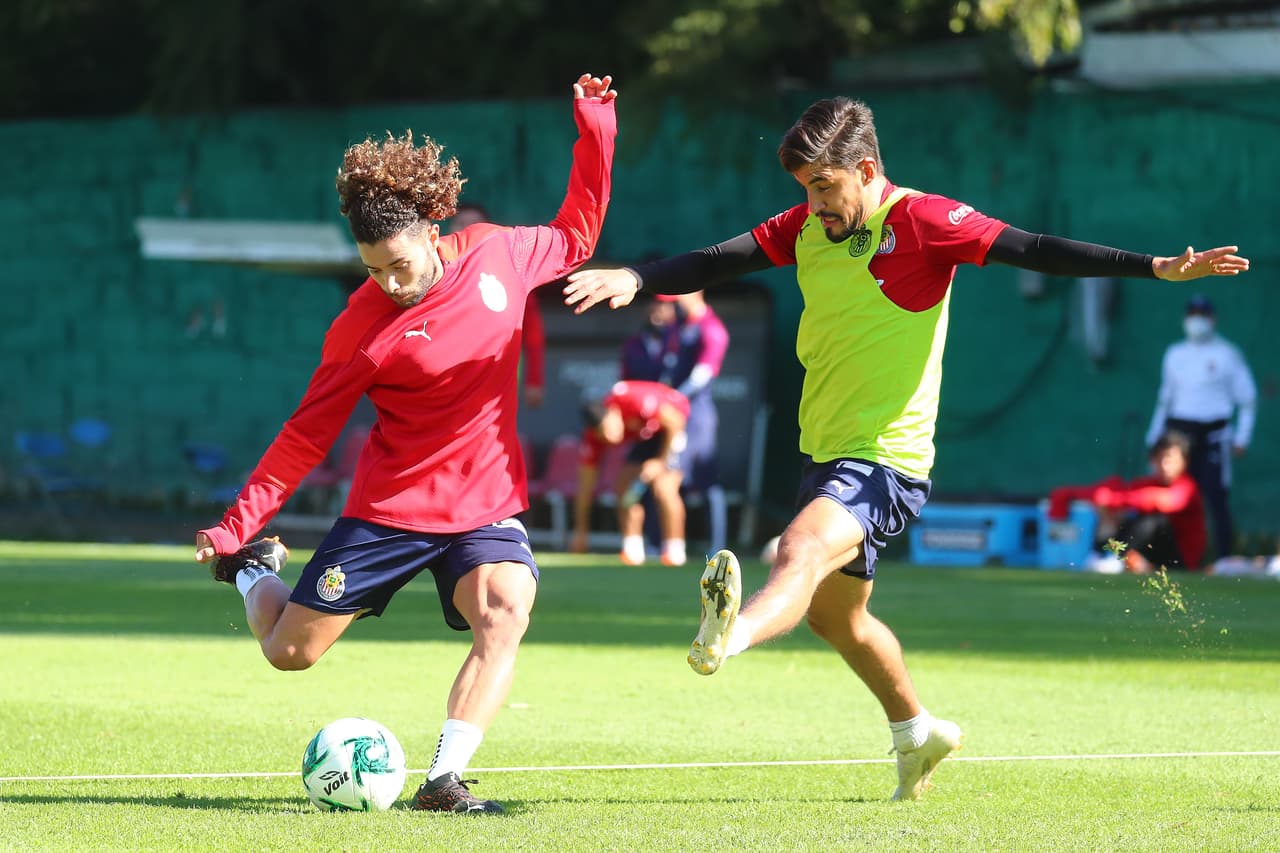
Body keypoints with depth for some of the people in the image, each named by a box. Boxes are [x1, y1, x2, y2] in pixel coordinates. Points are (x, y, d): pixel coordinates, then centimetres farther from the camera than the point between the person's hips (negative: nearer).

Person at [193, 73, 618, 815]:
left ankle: (445, 780, -29)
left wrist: (596, 130, 7)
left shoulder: (496, 254, -5)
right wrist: (236, 528, -10)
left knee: (506, 615, -29)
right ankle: (251, 574, 40)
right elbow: (307, 436, -7)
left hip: (485, 507, 2)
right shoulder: (364, 327, -14)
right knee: (290, 651, 5)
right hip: (389, 510, -2)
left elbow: (575, 236, 16)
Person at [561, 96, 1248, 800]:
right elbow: (716, 262, 2)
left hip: (885, 460, -8)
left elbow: (1034, 251, -19)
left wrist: (1157, 268, -28)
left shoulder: (922, 222, -13)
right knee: (833, 613, 23)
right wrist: (634, 280, -16)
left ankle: (729, 636, -64)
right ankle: (917, 733, 44)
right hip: (826, 453, 8)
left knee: (802, 550, -36)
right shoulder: (808, 227, 7)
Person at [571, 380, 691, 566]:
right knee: (625, 487, -7)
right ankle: (632, 549, 1)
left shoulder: (633, 401, -38)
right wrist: (580, 532, -10)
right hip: (646, 436, 6)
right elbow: (585, 486, -12)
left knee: (663, 488, -20)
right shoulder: (592, 437, -19)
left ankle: (675, 551, -11)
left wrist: (661, 461, -21)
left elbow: (675, 421, -25)